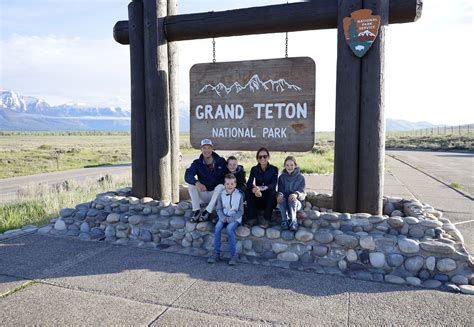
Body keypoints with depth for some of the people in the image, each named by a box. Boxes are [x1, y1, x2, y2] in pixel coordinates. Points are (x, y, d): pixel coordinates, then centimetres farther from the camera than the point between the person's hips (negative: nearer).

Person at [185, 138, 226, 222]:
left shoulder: (221, 161, -6)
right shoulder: (197, 163, -6)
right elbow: (187, 175, -22)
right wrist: (197, 183, -42)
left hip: (216, 194, -1)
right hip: (203, 193, 1)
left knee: (221, 186, -30)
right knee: (190, 184, -19)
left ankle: (207, 212, -27)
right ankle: (196, 211, -19)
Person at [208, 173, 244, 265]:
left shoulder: (240, 195, -5)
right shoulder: (221, 195, 2)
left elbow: (241, 211, -3)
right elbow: (218, 209, 6)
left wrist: (231, 218, -16)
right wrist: (223, 217, -14)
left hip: (235, 218, -3)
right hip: (224, 217, 3)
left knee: (229, 228, -31)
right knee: (218, 226, -27)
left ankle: (233, 255, -19)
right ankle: (216, 254, -19)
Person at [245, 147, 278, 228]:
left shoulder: (274, 169, -7)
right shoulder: (254, 169, -1)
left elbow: (273, 185, -22)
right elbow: (249, 183, -16)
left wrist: (262, 188, -42)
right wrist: (254, 189, -41)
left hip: (269, 197, -2)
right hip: (258, 198, 2)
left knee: (273, 192, -33)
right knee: (248, 192, -25)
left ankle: (266, 219, -25)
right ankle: (251, 217, -19)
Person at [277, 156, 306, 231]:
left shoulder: (300, 177, -2)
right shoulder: (282, 177, 5)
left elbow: (302, 193, -9)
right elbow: (280, 190, -3)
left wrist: (296, 194, -34)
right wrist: (280, 194, -29)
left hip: (297, 203, -2)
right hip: (284, 203, 2)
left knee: (292, 199, -35)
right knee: (281, 199, -32)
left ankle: (293, 222, -41)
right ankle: (284, 221, -36)